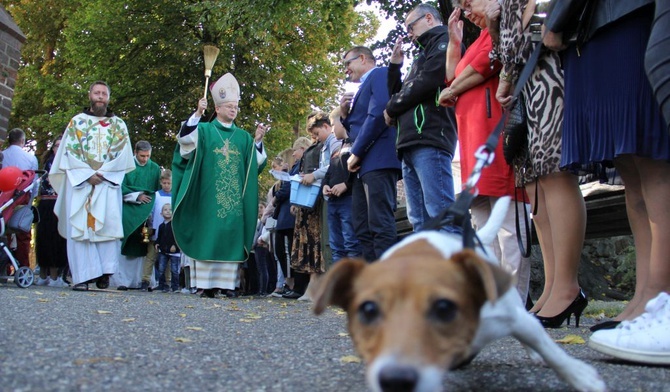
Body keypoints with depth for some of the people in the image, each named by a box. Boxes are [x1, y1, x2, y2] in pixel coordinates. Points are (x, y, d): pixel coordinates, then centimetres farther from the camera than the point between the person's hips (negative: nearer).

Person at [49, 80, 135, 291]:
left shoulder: (119, 125, 14)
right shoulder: (77, 121, 13)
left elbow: (122, 154, 4)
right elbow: (70, 151, 3)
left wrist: (102, 172, -10)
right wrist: (88, 174, -10)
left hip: (108, 183, 0)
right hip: (79, 181, 0)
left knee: (107, 225, -12)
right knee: (79, 227, -8)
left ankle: (104, 273, -10)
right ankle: (82, 276, -10)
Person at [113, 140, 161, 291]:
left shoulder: (155, 168, 10)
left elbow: (158, 189, 14)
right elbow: (121, 188, 0)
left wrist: (150, 200, -2)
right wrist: (137, 196, -10)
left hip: (147, 212, 2)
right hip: (128, 212, -2)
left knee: (143, 248, -2)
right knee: (127, 245, -8)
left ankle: (143, 280, -1)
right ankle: (123, 280, -5)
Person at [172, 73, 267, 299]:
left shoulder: (243, 136, 16)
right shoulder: (204, 130, 7)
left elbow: (255, 164, 10)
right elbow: (185, 141, -12)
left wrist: (258, 141, -3)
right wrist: (196, 115, -21)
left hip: (234, 198, 3)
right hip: (209, 196, -3)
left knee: (231, 236, 0)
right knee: (208, 235, -5)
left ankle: (228, 282, 2)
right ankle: (206, 284, -2)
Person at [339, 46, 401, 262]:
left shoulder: (380, 74, 2)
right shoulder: (362, 88, 28)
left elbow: (378, 114, -13)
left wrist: (356, 153, -12)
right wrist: (345, 115, 12)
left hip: (378, 160, -9)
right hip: (364, 165, 9)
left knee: (380, 226, -14)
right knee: (363, 230, 5)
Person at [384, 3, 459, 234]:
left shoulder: (445, 40, 6)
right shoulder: (424, 54, 32)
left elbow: (427, 81, -10)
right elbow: (398, 94, 31)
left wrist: (392, 109, 1)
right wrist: (395, 65, 20)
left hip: (429, 139, -9)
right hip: (410, 145, 9)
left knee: (441, 216, -16)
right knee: (420, 221, 3)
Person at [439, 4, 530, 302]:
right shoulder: (480, 40, 31)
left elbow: (484, 65, -9)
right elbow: (453, 78, 27)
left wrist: (452, 91, 5)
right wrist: (454, 40, 24)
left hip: (494, 126, -10)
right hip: (473, 135, 10)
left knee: (506, 218, -12)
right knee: (482, 221, 7)